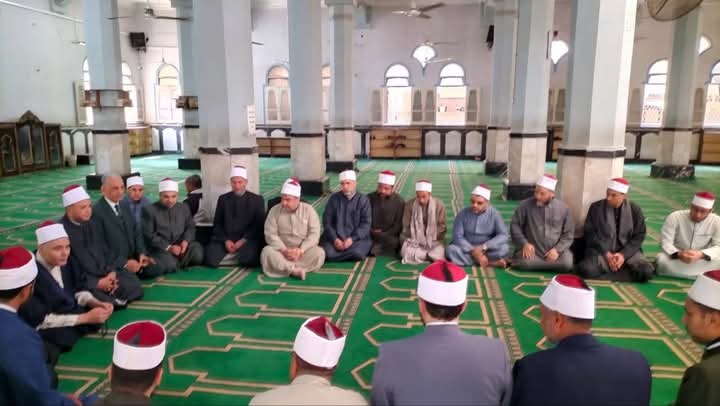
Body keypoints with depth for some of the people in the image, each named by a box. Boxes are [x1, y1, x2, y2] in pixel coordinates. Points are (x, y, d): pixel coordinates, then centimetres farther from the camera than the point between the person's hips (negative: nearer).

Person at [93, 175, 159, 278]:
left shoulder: (125, 208, 15)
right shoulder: (96, 212, -12)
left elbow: (136, 232, 15)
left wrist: (141, 253, -3)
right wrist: (124, 263, -20)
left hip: (133, 259, 7)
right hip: (113, 264, -7)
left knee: (155, 270, -12)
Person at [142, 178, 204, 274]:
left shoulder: (184, 208, 13)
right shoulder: (149, 210, -1)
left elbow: (191, 227, 13)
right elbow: (149, 235, -7)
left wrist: (186, 241, -10)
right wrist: (168, 247, -18)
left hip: (181, 246, 4)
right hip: (160, 248, -4)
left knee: (197, 251, -24)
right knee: (169, 263, -34)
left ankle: (176, 263, -1)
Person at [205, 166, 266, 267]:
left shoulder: (257, 199, 6)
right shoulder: (223, 199, 13)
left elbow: (259, 225, 1)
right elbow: (217, 224, 11)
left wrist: (244, 240, -13)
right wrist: (225, 240, -7)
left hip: (248, 240, -2)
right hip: (225, 240, 2)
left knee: (248, 258, -33)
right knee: (211, 258, -25)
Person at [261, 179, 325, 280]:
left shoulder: (309, 210, -2)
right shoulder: (274, 210, 0)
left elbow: (314, 234, -8)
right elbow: (270, 234, -6)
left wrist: (301, 250, -23)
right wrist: (284, 250, -21)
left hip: (304, 251, 0)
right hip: (281, 250, 0)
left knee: (319, 253, -29)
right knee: (267, 251, -30)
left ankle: (287, 268, -30)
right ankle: (295, 270, -36)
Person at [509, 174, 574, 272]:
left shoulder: (563, 208, 3)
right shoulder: (525, 205, -2)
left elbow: (568, 233, 4)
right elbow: (515, 225, 1)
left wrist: (557, 249, -11)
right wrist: (524, 243, -13)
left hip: (554, 249, 2)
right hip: (532, 249, -2)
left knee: (567, 264, -25)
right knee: (524, 263, -32)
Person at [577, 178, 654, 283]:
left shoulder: (635, 210, 2)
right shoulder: (596, 207, -1)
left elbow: (639, 236, 1)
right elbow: (590, 233, -2)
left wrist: (623, 255, -15)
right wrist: (606, 254, -15)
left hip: (627, 251, 1)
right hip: (601, 251, -1)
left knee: (645, 272, -27)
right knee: (586, 269, -32)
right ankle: (624, 270, -13)